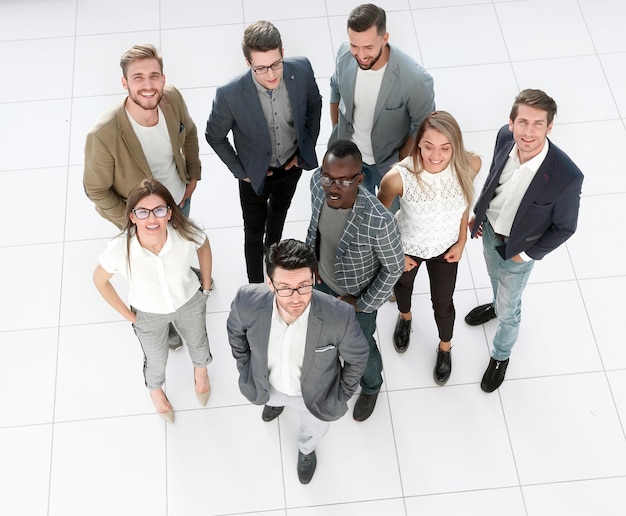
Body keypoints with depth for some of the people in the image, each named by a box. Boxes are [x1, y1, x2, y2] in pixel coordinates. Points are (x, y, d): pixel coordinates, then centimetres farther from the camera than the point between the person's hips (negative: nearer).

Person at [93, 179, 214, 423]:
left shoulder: (186, 234, -36)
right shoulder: (119, 250, -38)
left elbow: (204, 246, -9)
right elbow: (100, 280, -15)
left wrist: (206, 288, -1)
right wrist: (128, 315, -8)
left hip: (190, 303, 1)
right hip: (148, 315, -1)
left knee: (198, 343, 32)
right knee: (156, 362, 27)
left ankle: (200, 369, 70)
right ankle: (155, 389, 64)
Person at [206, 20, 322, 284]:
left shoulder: (301, 69, -27)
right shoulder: (230, 94, -36)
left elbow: (314, 105, -4)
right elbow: (214, 136, -16)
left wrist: (307, 148, -3)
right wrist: (240, 171, -11)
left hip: (292, 164, 4)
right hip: (256, 173, -3)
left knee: (279, 211, 32)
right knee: (254, 229, 18)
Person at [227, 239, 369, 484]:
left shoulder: (339, 317, -42)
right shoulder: (248, 301, -36)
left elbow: (357, 357, -18)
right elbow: (235, 330, -9)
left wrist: (343, 395, -5)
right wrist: (244, 367, 2)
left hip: (315, 393, -1)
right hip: (267, 385, 1)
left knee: (315, 429, 33)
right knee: (273, 399, 39)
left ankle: (306, 450, 70)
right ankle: (277, 402, 77)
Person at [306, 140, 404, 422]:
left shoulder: (378, 221, -43)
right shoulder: (317, 183, -27)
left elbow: (394, 268, -23)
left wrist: (363, 304, -15)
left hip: (357, 294, -4)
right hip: (321, 280, 4)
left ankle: (370, 387, 58)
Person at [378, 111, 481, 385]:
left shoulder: (470, 165, -31)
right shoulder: (399, 177, -39)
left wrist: (462, 241, 0)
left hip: (446, 248, 1)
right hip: (407, 247, -1)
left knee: (443, 302, 24)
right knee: (403, 284, 32)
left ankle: (445, 348, 58)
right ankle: (405, 317, 70)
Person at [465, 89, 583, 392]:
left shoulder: (567, 176, -38)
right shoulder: (505, 138, -25)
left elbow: (564, 228, -19)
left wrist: (527, 254, -12)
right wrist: (478, 212, 8)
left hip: (518, 248, -4)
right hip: (489, 229, 4)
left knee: (508, 309, 19)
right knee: (495, 277, 35)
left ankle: (501, 356, 49)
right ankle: (497, 304, 69)